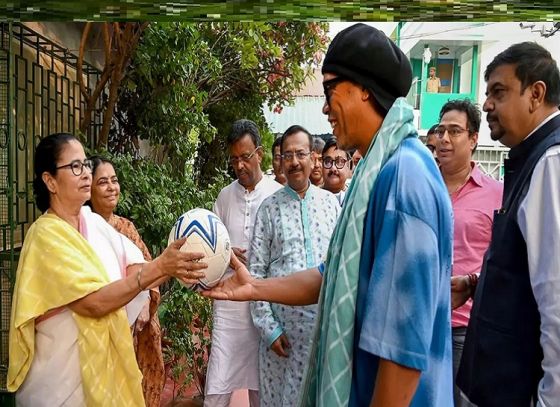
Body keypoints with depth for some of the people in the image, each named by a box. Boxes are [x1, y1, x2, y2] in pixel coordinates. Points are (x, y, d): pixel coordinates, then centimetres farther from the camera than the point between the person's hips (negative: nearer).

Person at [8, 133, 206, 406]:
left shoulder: (94, 222, 2)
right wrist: (159, 266, -31)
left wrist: (172, 268, -22)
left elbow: (133, 270, -4)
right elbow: (94, 302, -27)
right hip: (64, 375, -6)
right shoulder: (46, 235, -19)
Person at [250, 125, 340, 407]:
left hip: (324, 321, 1)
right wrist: (268, 327, -6)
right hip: (282, 323, -1)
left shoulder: (330, 203, 6)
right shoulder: (269, 207, 0)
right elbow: (256, 270, -1)